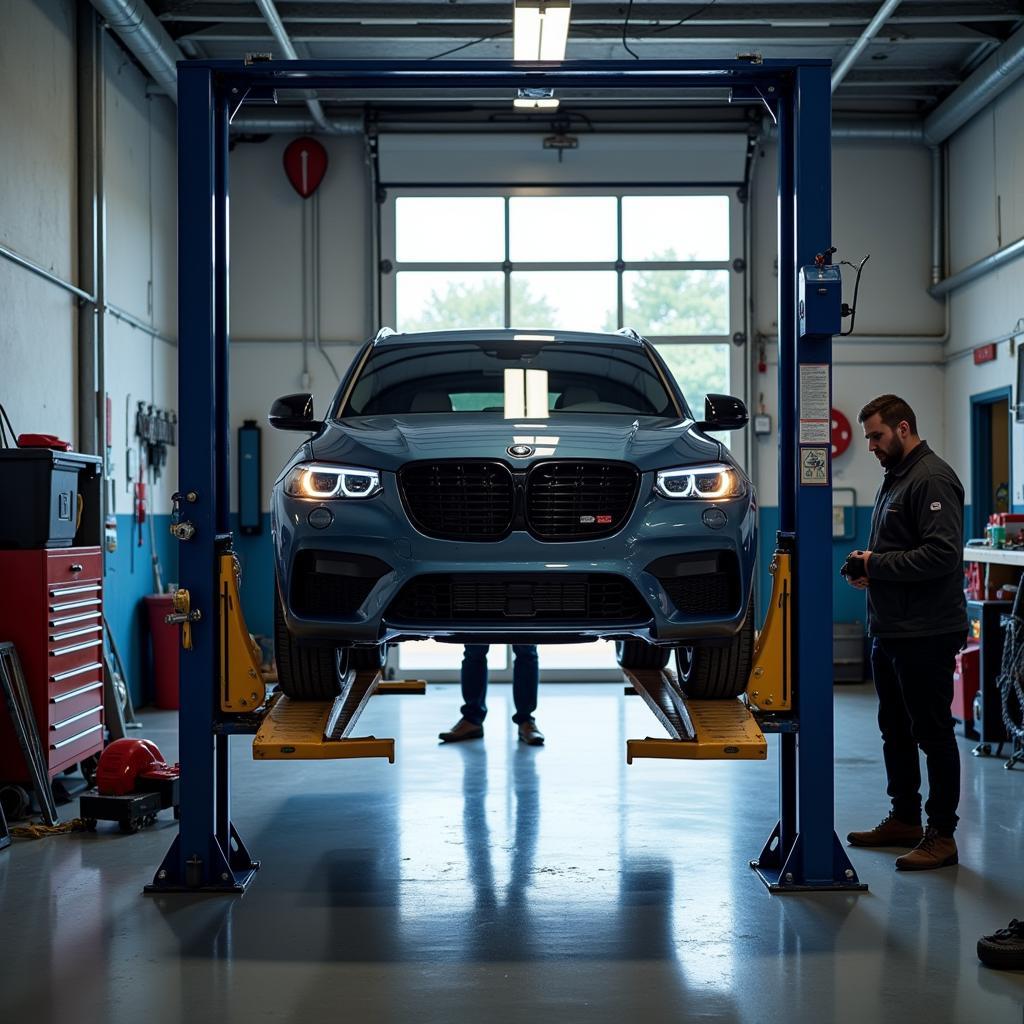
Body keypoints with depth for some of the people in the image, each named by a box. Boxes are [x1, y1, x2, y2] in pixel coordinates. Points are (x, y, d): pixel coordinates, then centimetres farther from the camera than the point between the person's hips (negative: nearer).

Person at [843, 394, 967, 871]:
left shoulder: (932, 480, -15)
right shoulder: (894, 478, 18)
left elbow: (942, 554, -25)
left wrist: (877, 566, -18)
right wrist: (866, 563, 6)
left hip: (925, 635, -10)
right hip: (890, 630, 10)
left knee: (933, 733, -3)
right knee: (896, 731, 17)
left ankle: (942, 835, 3)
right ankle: (904, 819, 29)